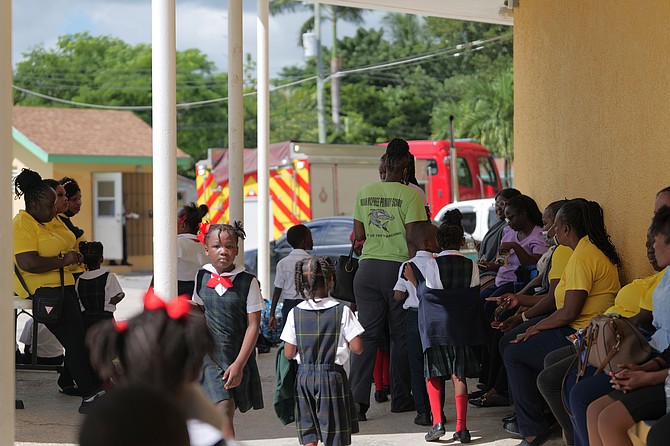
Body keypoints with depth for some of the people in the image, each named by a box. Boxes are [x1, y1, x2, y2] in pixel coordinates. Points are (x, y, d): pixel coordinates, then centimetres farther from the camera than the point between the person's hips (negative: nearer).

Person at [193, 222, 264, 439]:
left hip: (237, 356, 0)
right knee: (224, 408, -17)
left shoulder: (248, 282, -7)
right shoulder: (202, 277, 1)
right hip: (208, 354, 0)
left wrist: (239, 364, -14)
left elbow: (253, 325, -8)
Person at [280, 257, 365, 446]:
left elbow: (289, 353, -2)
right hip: (332, 375, -2)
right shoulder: (342, 311, -8)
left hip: (304, 376, 2)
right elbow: (357, 348, -9)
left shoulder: (295, 313, -3)